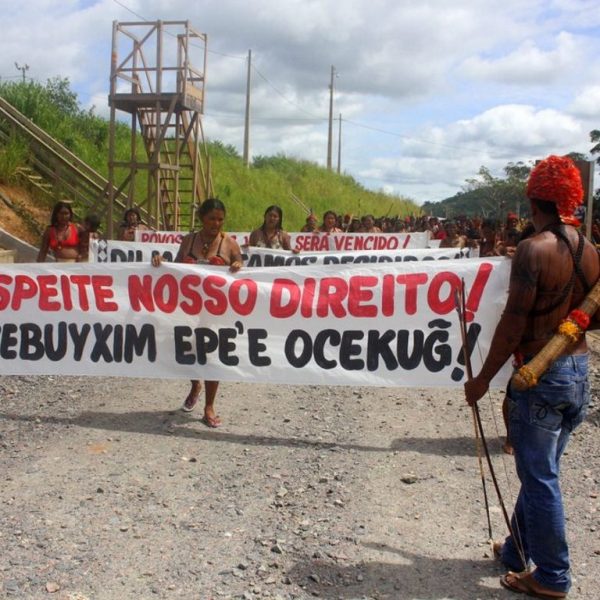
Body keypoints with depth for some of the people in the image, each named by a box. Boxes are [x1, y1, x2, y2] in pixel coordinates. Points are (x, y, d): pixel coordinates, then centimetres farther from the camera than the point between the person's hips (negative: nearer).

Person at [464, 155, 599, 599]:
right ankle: (518, 551, 35)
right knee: (540, 471, 19)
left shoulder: (534, 250, -18)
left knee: (539, 477, 5)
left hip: (541, 376, -7)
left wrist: (483, 378, -12)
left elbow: (514, 322, -19)